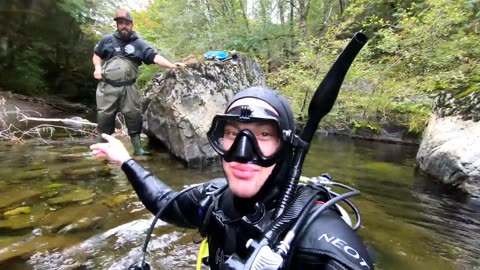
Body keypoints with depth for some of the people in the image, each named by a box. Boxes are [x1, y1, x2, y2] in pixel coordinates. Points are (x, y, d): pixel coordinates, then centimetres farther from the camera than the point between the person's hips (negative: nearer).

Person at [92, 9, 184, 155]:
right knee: (104, 117, 4)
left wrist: (171, 65, -24)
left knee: (134, 117, -1)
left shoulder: (139, 43, 5)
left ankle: (138, 148, 8)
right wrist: (97, 68, 2)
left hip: (128, 87, 0)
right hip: (107, 86, 1)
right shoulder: (107, 40, 10)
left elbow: (155, 56, -8)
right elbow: (97, 55, 22)